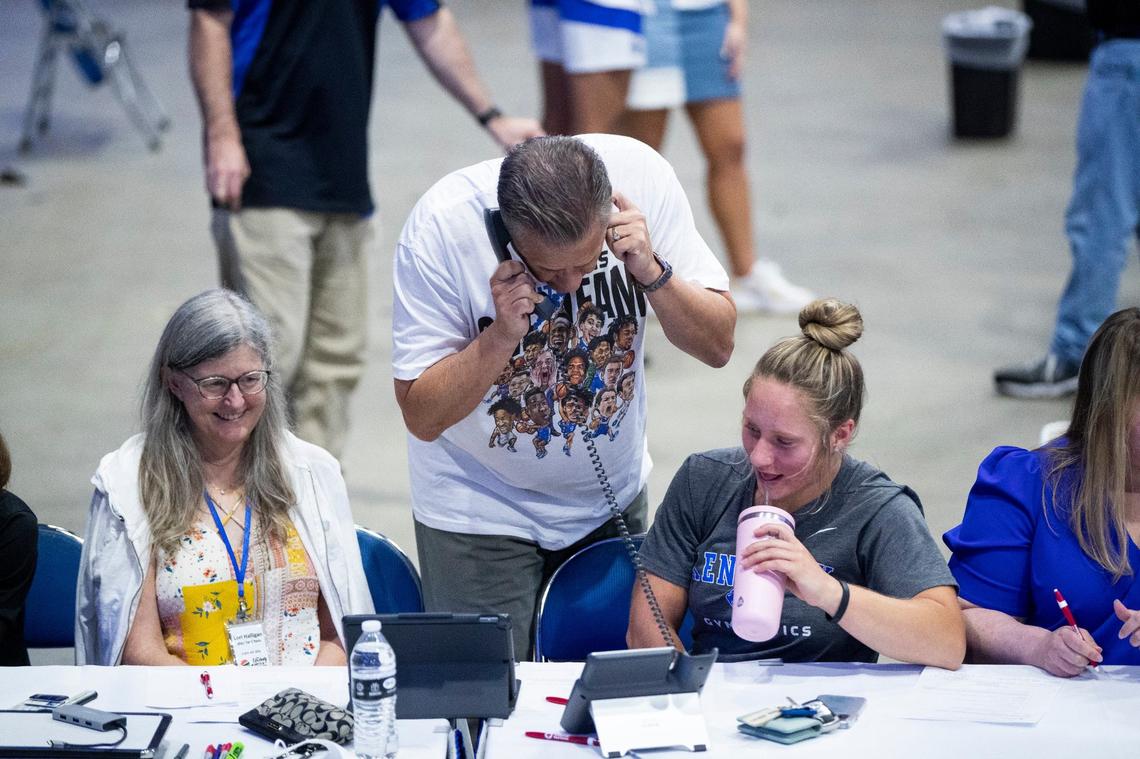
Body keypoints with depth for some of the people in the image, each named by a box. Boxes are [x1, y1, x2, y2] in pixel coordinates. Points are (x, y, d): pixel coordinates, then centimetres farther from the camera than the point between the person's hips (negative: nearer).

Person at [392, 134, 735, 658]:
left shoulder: (640, 173, -21)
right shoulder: (443, 225, -28)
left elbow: (718, 346, -14)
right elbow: (422, 416, -21)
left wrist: (651, 273, -30)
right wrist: (503, 334, -35)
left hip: (612, 495, 3)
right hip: (480, 510, -3)